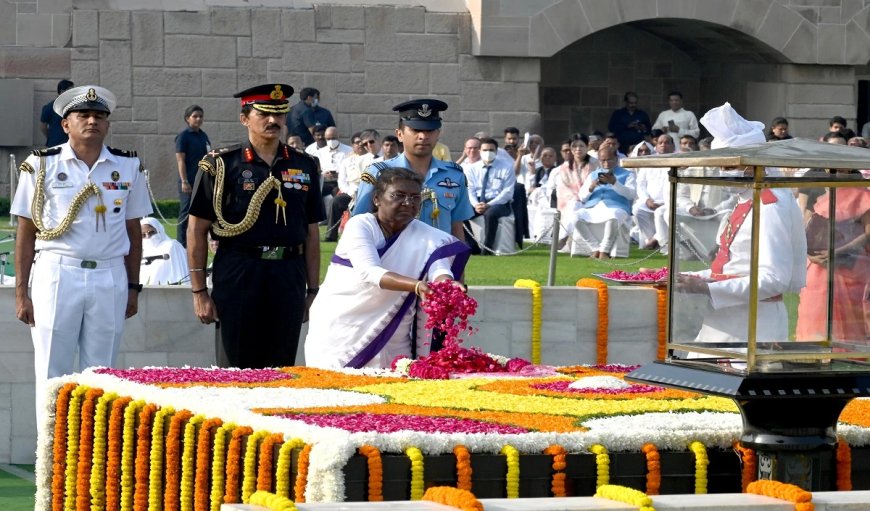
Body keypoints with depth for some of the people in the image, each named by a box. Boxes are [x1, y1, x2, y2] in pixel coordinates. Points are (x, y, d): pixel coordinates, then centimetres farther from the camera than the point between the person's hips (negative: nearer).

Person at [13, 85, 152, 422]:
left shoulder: (128, 167, 9)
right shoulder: (42, 166, 2)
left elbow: (133, 230, 14)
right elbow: (26, 232, 3)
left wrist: (133, 288, 11)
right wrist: (21, 293, -1)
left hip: (110, 278, 2)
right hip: (57, 276, -2)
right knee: (52, 376, -2)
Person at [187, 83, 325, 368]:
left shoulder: (304, 166, 11)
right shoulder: (221, 165, 1)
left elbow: (312, 232, 15)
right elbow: (197, 230, 0)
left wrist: (313, 289, 10)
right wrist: (199, 292, -5)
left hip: (288, 277, 3)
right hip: (236, 277, -3)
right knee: (234, 369, -1)